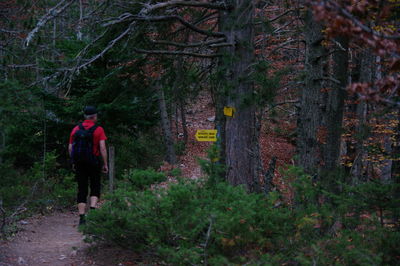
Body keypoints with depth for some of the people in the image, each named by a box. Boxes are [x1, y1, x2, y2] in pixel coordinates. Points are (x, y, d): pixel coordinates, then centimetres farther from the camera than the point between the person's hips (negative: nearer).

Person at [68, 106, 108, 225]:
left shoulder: (76, 129, 5)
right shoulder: (99, 130, -5)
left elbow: (70, 148, 6)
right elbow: (102, 148, -12)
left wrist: (73, 162, 17)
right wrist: (105, 164, -5)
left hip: (79, 163, 2)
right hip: (94, 162, -2)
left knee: (82, 190, 5)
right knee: (95, 188, 13)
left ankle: (82, 217, -1)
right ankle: (92, 209, -10)